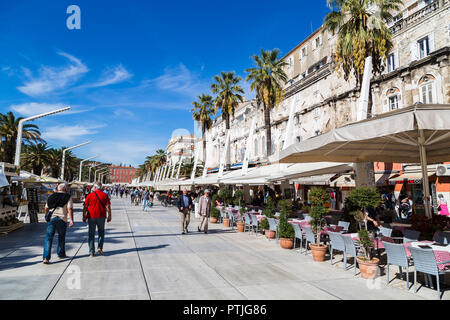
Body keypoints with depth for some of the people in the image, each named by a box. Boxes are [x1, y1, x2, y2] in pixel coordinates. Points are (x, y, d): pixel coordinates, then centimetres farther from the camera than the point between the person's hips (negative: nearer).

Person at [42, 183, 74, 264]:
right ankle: (61, 254, 27)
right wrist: (71, 220, -8)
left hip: (51, 218, 2)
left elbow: (46, 208, 18)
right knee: (61, 237, 16)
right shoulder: (68, 197, 2)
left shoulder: (51, 196, 13)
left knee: (48, 238, 2)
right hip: (62, 219, -2)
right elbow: (70, 209, -8)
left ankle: (46, 257, -8)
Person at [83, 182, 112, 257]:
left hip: (91, 217, 0)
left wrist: (84, 217, 9)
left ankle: (92, 252, 9)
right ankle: (100, 248, 7)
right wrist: (109, 216, 4)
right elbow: (108, 206, -3)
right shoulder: (104, 195, -1)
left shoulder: (90, 195, -2)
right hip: (101, 217, 1)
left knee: (91, 234, 8)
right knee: (101, 232, 18)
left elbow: (85, 207, 0)